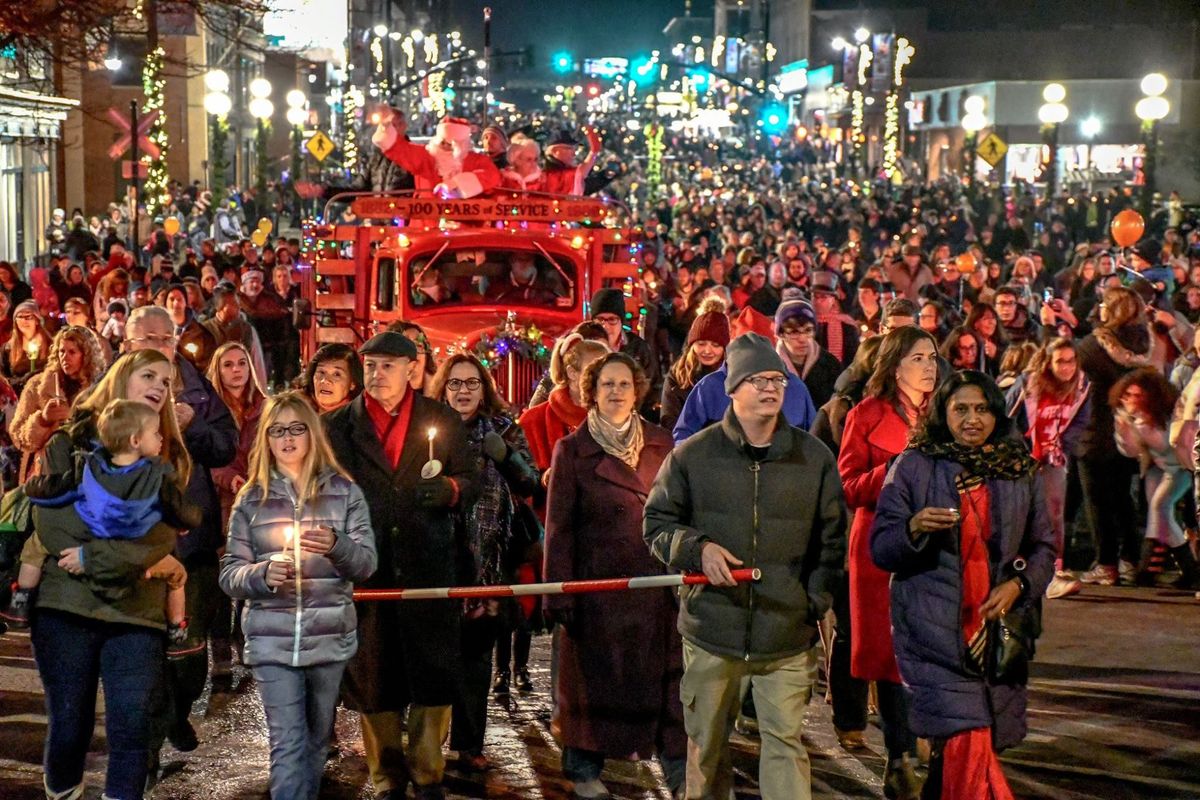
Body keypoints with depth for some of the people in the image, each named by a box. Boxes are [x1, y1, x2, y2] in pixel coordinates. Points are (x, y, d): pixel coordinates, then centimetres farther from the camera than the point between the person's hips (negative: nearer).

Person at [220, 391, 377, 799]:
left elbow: (366, 564, -2)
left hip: (330, 637, 1)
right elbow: (229, 574, 4)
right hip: (271, 639, -1)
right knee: (288, 745, -7)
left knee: (317, 742, 11)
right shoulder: (252, 497, 7)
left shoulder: (344, 491, 4)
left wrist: (336, 545, -23)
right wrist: (262, 574, -18)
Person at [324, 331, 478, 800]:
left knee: (433, 673, 0)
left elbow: (469, 480, 9)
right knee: (372, 675, 5)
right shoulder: (339, 425, 7)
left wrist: (449, 489, -13)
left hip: (428, 563, 0)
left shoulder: (443, 421, 8)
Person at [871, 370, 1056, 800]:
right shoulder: (913, 467, 1)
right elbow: (880, 548, -1)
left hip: (998, 631, 4)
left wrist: (1019, 584, -3)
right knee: (968, 745, -14)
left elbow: (1043, 546, 16)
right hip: (934, 630, -3)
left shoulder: (1020, 471, 10)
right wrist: (914, 527, -21)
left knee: (956, 752, 6)